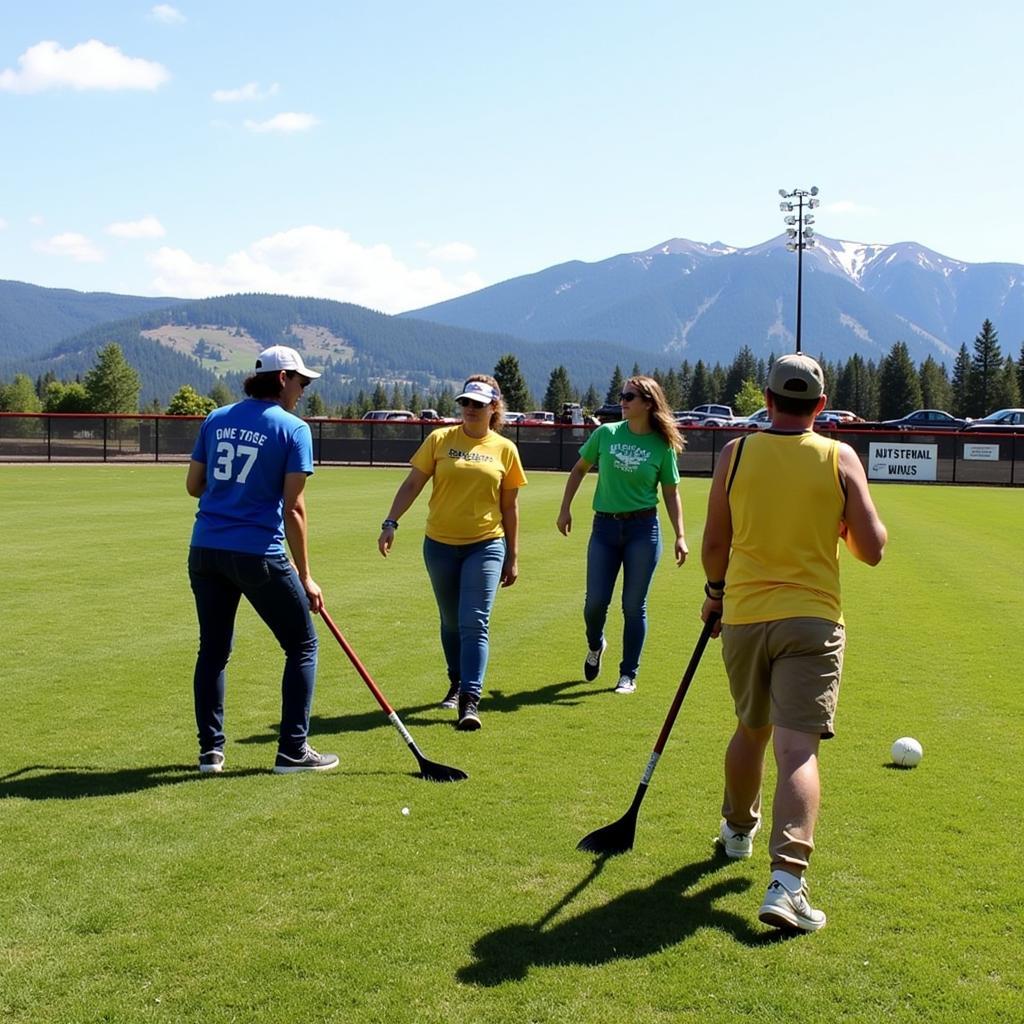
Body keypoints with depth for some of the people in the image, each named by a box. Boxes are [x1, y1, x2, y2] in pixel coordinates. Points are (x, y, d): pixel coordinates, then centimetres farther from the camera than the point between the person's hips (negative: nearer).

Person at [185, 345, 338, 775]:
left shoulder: (215, 419, 9)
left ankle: (210, 750, 20)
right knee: (302, 646, 10)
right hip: (259, 555, -5)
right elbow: (293, 508, -8)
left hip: (205, 550, 5)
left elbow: (194, 485, 12)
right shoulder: (293, 429, -6)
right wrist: (304, 577, -3)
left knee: (213, 650, 17)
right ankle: (292, 750, 11)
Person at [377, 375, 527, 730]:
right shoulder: (439, 440, 0)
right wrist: (391, 523, -12)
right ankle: (457, 683, 33)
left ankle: (470, 701, -11)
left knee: (474, 624, -11)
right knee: (451, 622, 15)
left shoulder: (505, 449, 1)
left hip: (486, 545, -2)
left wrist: (512, 558, 7)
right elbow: (412, 484, 1)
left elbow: (510, 506, 6)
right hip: (440, 544, 2)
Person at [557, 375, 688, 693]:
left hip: (643, 529, -2)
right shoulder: (606, 434, 2)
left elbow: (671, 493, 4)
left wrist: (680, 537, -1)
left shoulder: (662, 446, -2)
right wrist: (565, 509, 8)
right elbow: (579, 468, 13)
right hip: (605, 527, 2)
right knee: (596, 601, 0)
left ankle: (628, 675, 15)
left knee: (634, 605, 2)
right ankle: (595, 646, 33)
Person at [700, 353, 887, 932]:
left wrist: (715, 592, 23)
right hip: (812, 620, -2)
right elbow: (872, 549, -3)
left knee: (750, 730, 23)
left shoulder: (737, 453, 1)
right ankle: (787, 880, -20)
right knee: (798, 750, -8)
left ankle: (739, 829, 45)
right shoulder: (840, 459, -3)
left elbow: (715, 543, 6)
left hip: (743, 615, 3)